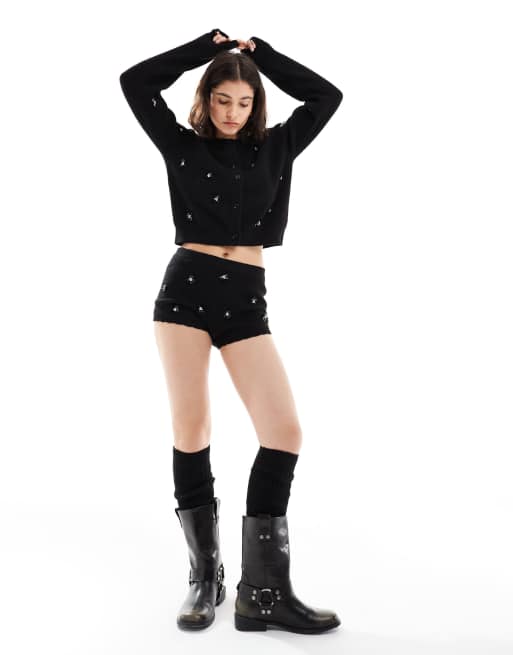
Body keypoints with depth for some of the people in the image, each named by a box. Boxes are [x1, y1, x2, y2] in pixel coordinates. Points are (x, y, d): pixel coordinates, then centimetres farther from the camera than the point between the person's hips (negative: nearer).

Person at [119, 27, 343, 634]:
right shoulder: (183, 145, 10)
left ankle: (263, 592, -4)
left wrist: (259, 52, 13)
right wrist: (209, 45, 7)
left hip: (246, 301, 2)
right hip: (186, 289, -1)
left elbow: (326, 96, 12)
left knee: (285, 432, -11)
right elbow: (135, 82, 3)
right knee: (190, 429, -4)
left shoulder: (275, 147, 15)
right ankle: (204, 576, 9)